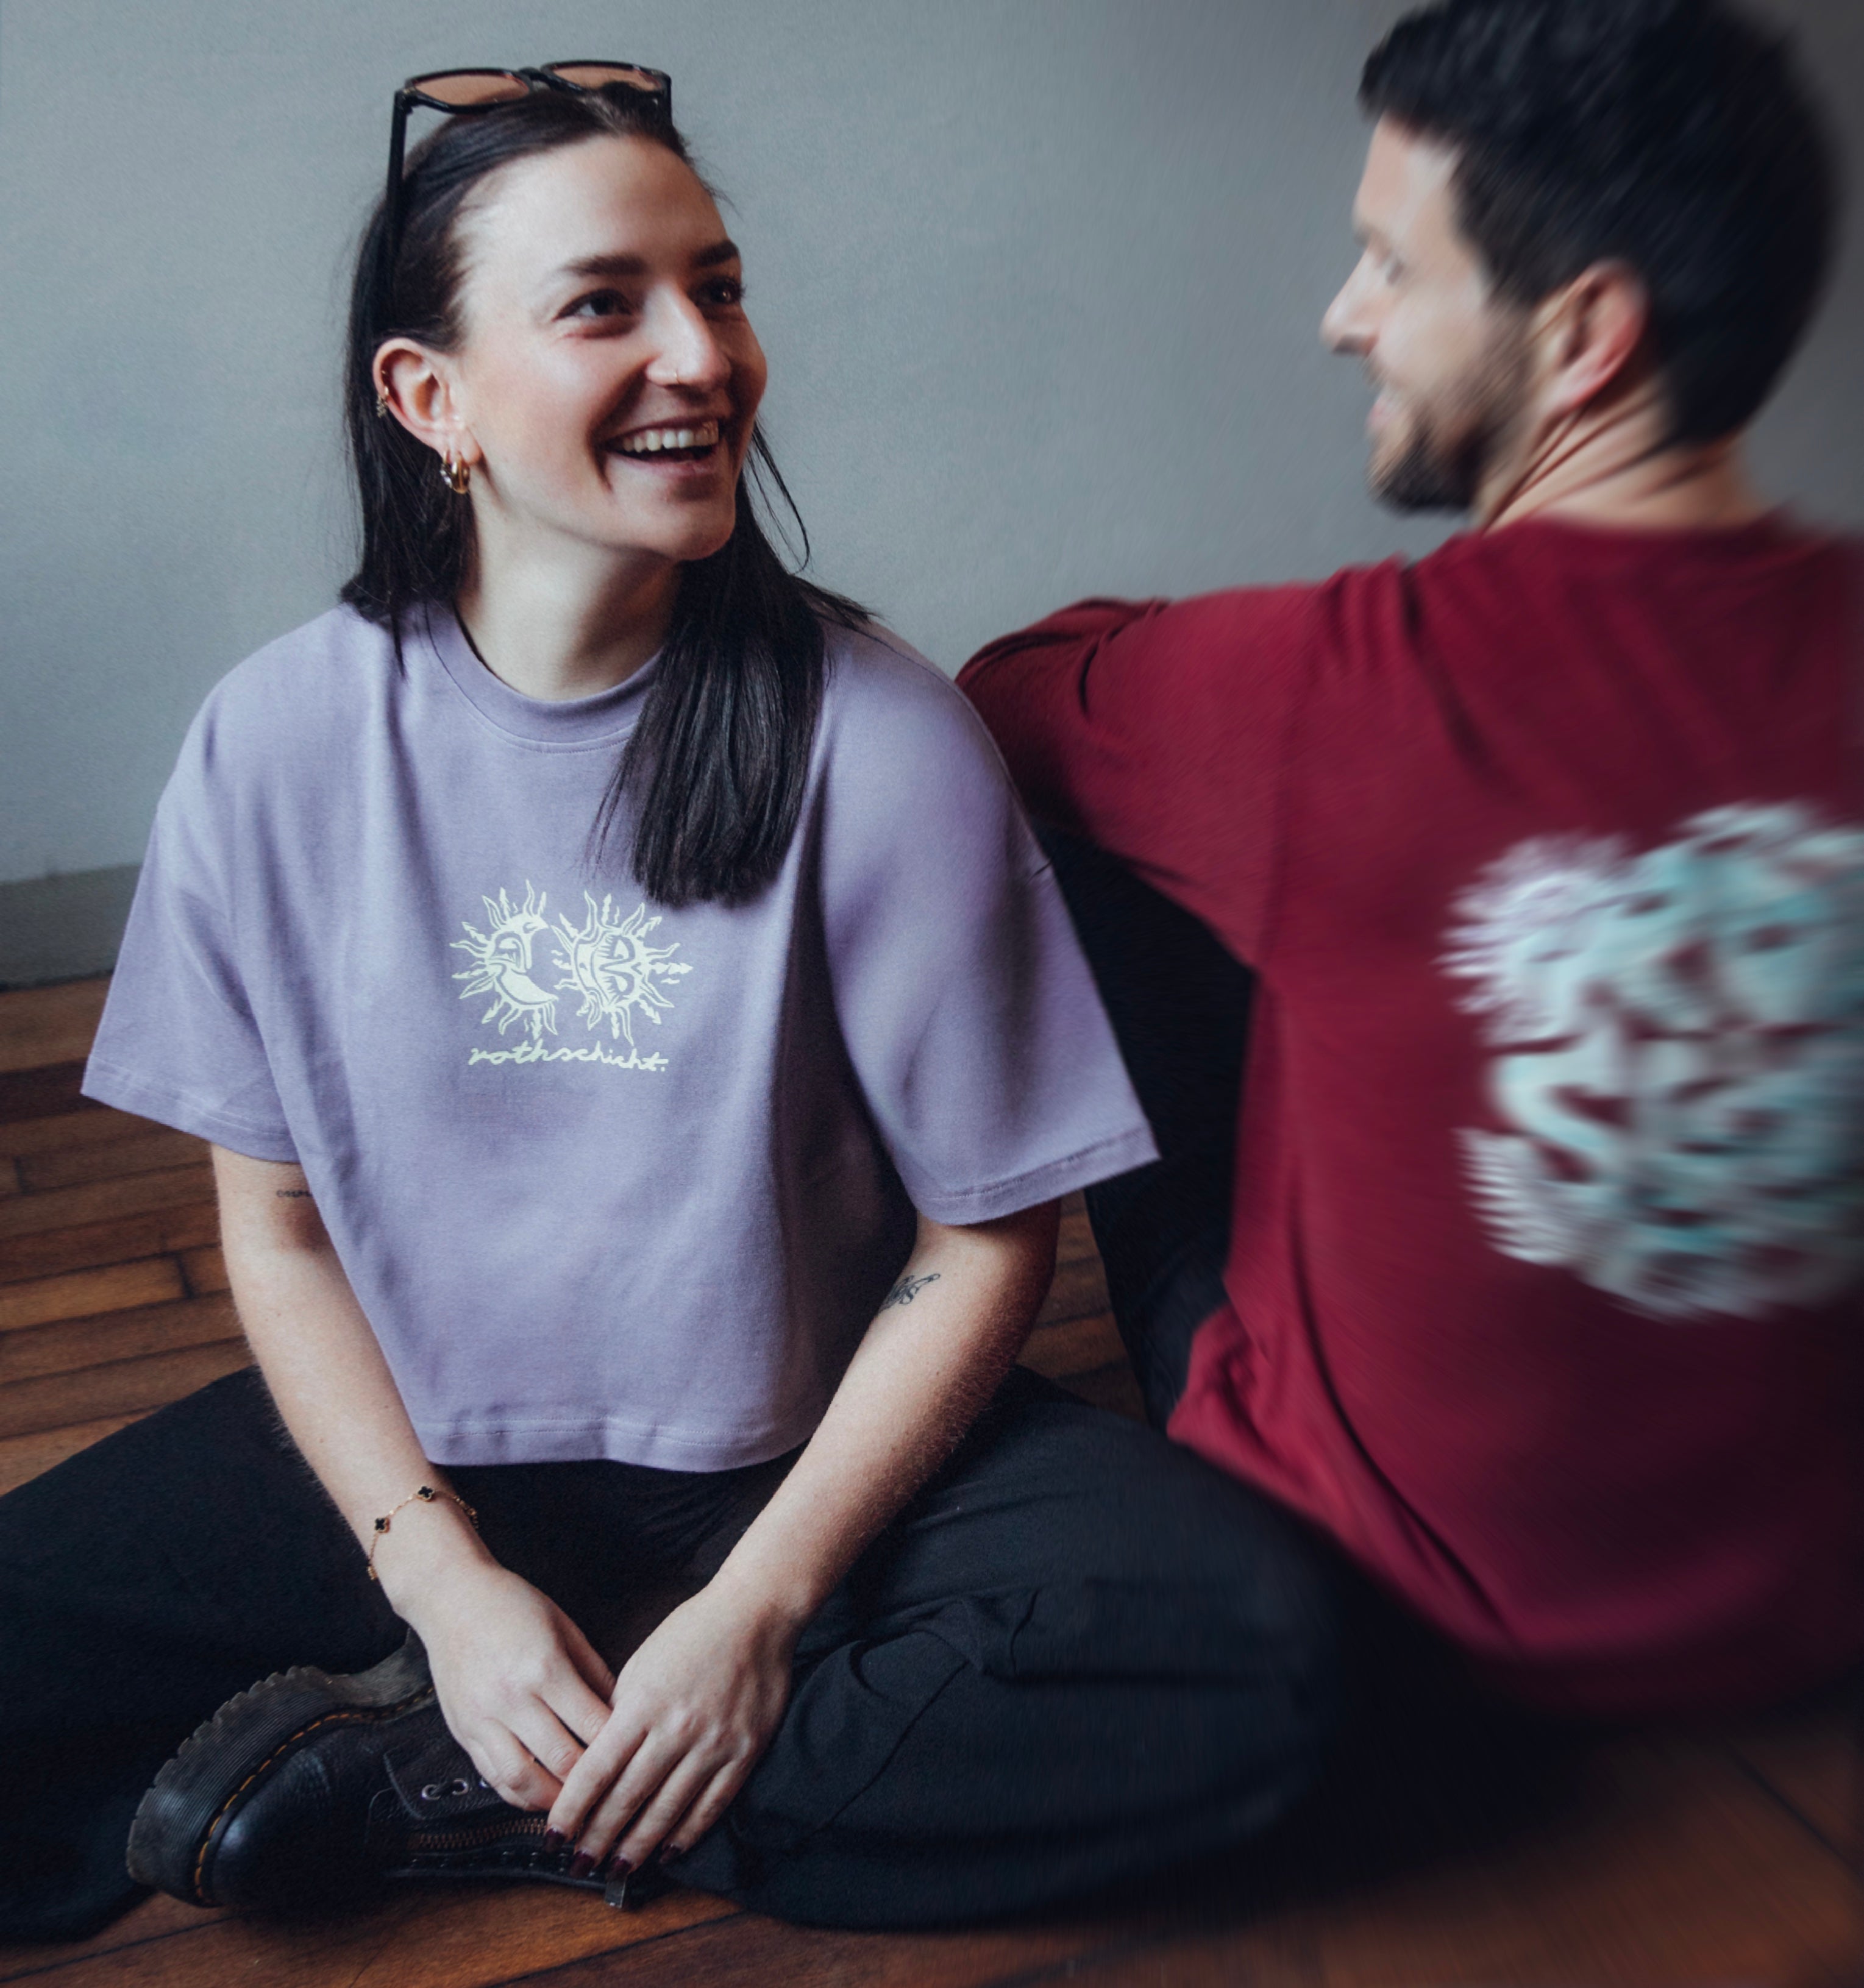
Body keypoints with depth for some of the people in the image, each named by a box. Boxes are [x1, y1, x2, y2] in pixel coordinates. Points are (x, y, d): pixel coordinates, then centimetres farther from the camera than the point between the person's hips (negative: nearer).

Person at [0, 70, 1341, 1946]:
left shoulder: (875, 736, -14)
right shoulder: (277, 741, -7)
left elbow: (987, 1238, -9)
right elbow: (276, 1227, -1)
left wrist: (762, 1604, -14)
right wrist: (444, 1580, -12)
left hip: (796, 1454, 1)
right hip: (412, 1453, 1)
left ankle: (434, 1788, -15)